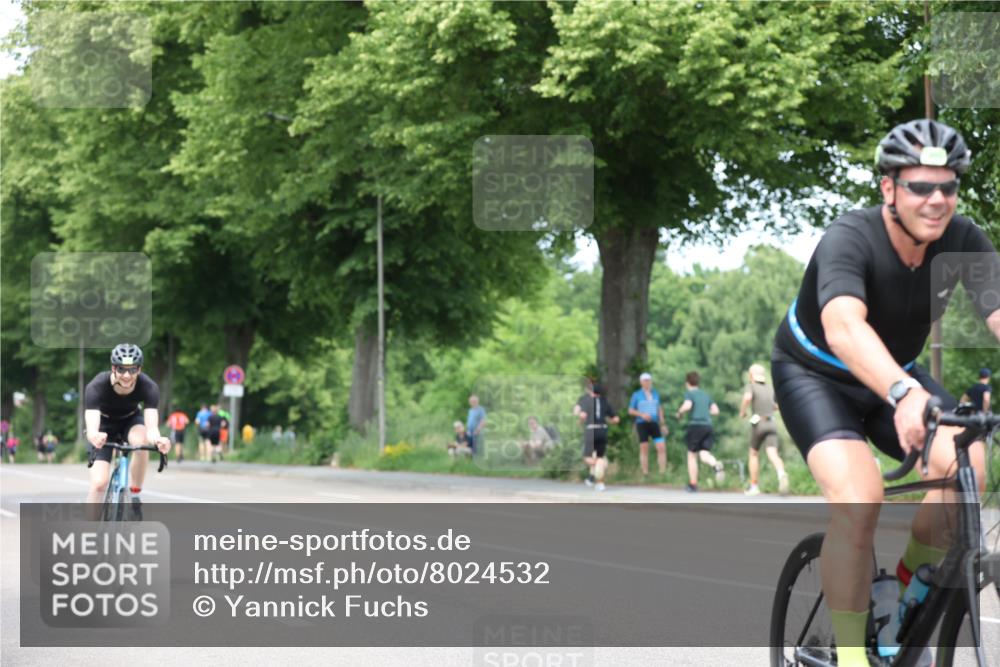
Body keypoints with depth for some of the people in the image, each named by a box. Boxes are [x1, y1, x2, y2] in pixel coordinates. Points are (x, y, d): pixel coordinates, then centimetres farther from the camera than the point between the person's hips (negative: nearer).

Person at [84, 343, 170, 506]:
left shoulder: (149, 387, -31)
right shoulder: (96, 387, -35)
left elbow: (151, 427, -40)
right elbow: (91, 427, -45)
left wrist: (157, 440, -64)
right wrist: (95, 437, -70)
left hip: (131, 419, 1)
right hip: (105, 423, -1)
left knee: (141, 442, -34)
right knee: (99, 483, -16)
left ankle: (135, 496, -15)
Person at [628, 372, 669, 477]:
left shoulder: (655, 393, 10)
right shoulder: (636, 395, -1)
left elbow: (659, 409, 16)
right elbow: (630, 411, 0)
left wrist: (663, 425, 11)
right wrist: (642, 415, -17)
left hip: (654, 425, 3)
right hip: (642, 424, -3)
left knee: (662, 448, -8)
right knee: (644, 449, -4)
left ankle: (663, 474, -5)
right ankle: (645, 475, 2)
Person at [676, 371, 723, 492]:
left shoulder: (689, 393, 1)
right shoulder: (705, 394, 18)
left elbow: (687, 405, -18)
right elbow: (715, 410, 15)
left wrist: (679, 412, 1)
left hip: (695, 425, -4)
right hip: (708, 426, 4)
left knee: (692, 455, 9)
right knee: (704, 453, -1)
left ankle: (693, 484, 13)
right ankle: (716, 465, -36)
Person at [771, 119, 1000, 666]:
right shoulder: (850, 239, -31)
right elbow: (843, 328, -49)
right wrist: (904, 394, -67)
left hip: (896, 374, 5)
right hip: (814, 375, -5)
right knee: (858, 497, -29)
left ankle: (908, 587, 3)